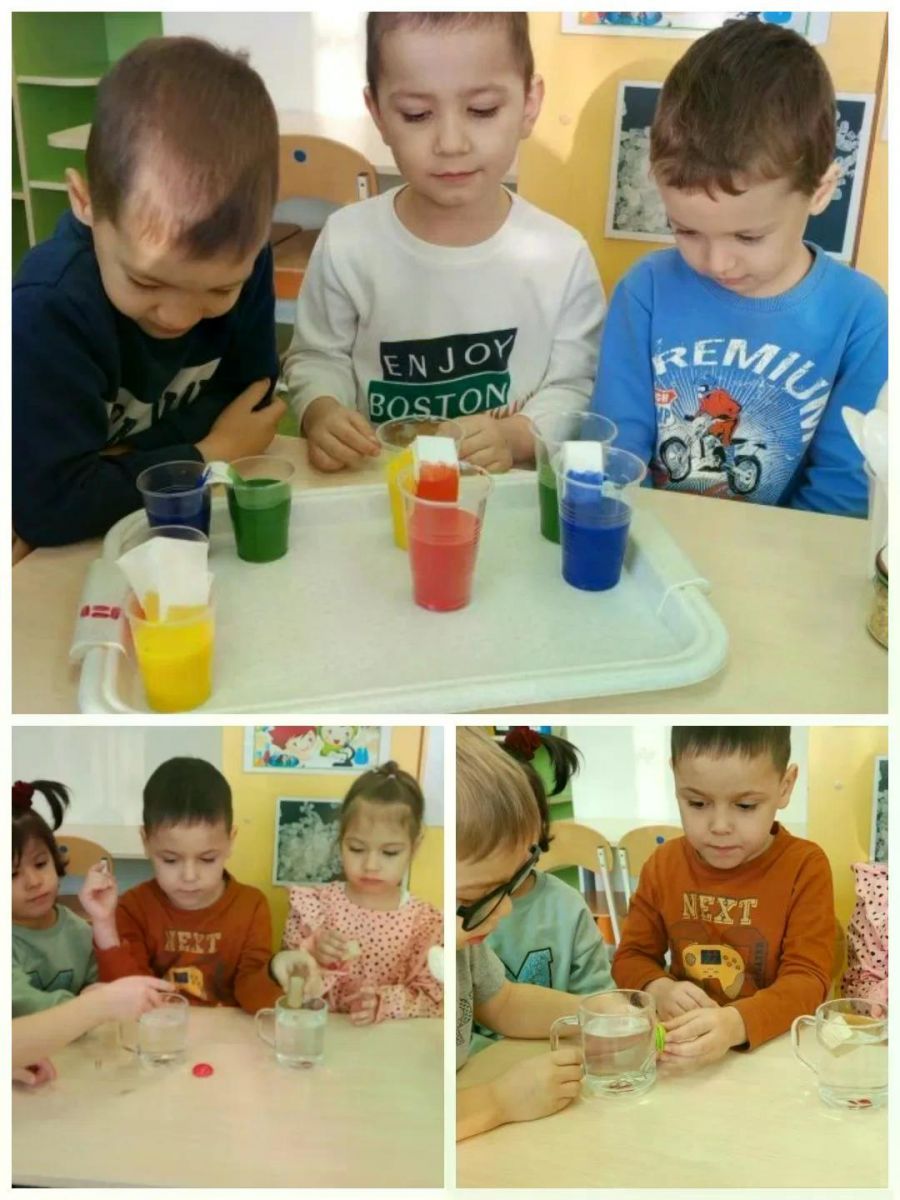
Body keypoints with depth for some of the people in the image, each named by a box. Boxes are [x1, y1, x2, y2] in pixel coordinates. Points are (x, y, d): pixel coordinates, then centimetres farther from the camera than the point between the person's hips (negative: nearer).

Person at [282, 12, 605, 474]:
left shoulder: (562, 255, -6)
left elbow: (574, 388, 1)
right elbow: (317, 358, 9)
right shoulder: (346, 241, -3)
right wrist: (322, 413, -11)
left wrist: (514, 436, -18)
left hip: (510, 488, 0)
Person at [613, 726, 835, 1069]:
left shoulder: (805, 867, -7)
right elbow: (631, 957, 9)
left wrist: (737, 1023, -31)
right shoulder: (663, 864, 2)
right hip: (680, 1040, 3)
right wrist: (659, 990, -13)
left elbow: (807, 979, -14)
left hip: (775, 1044, -3)